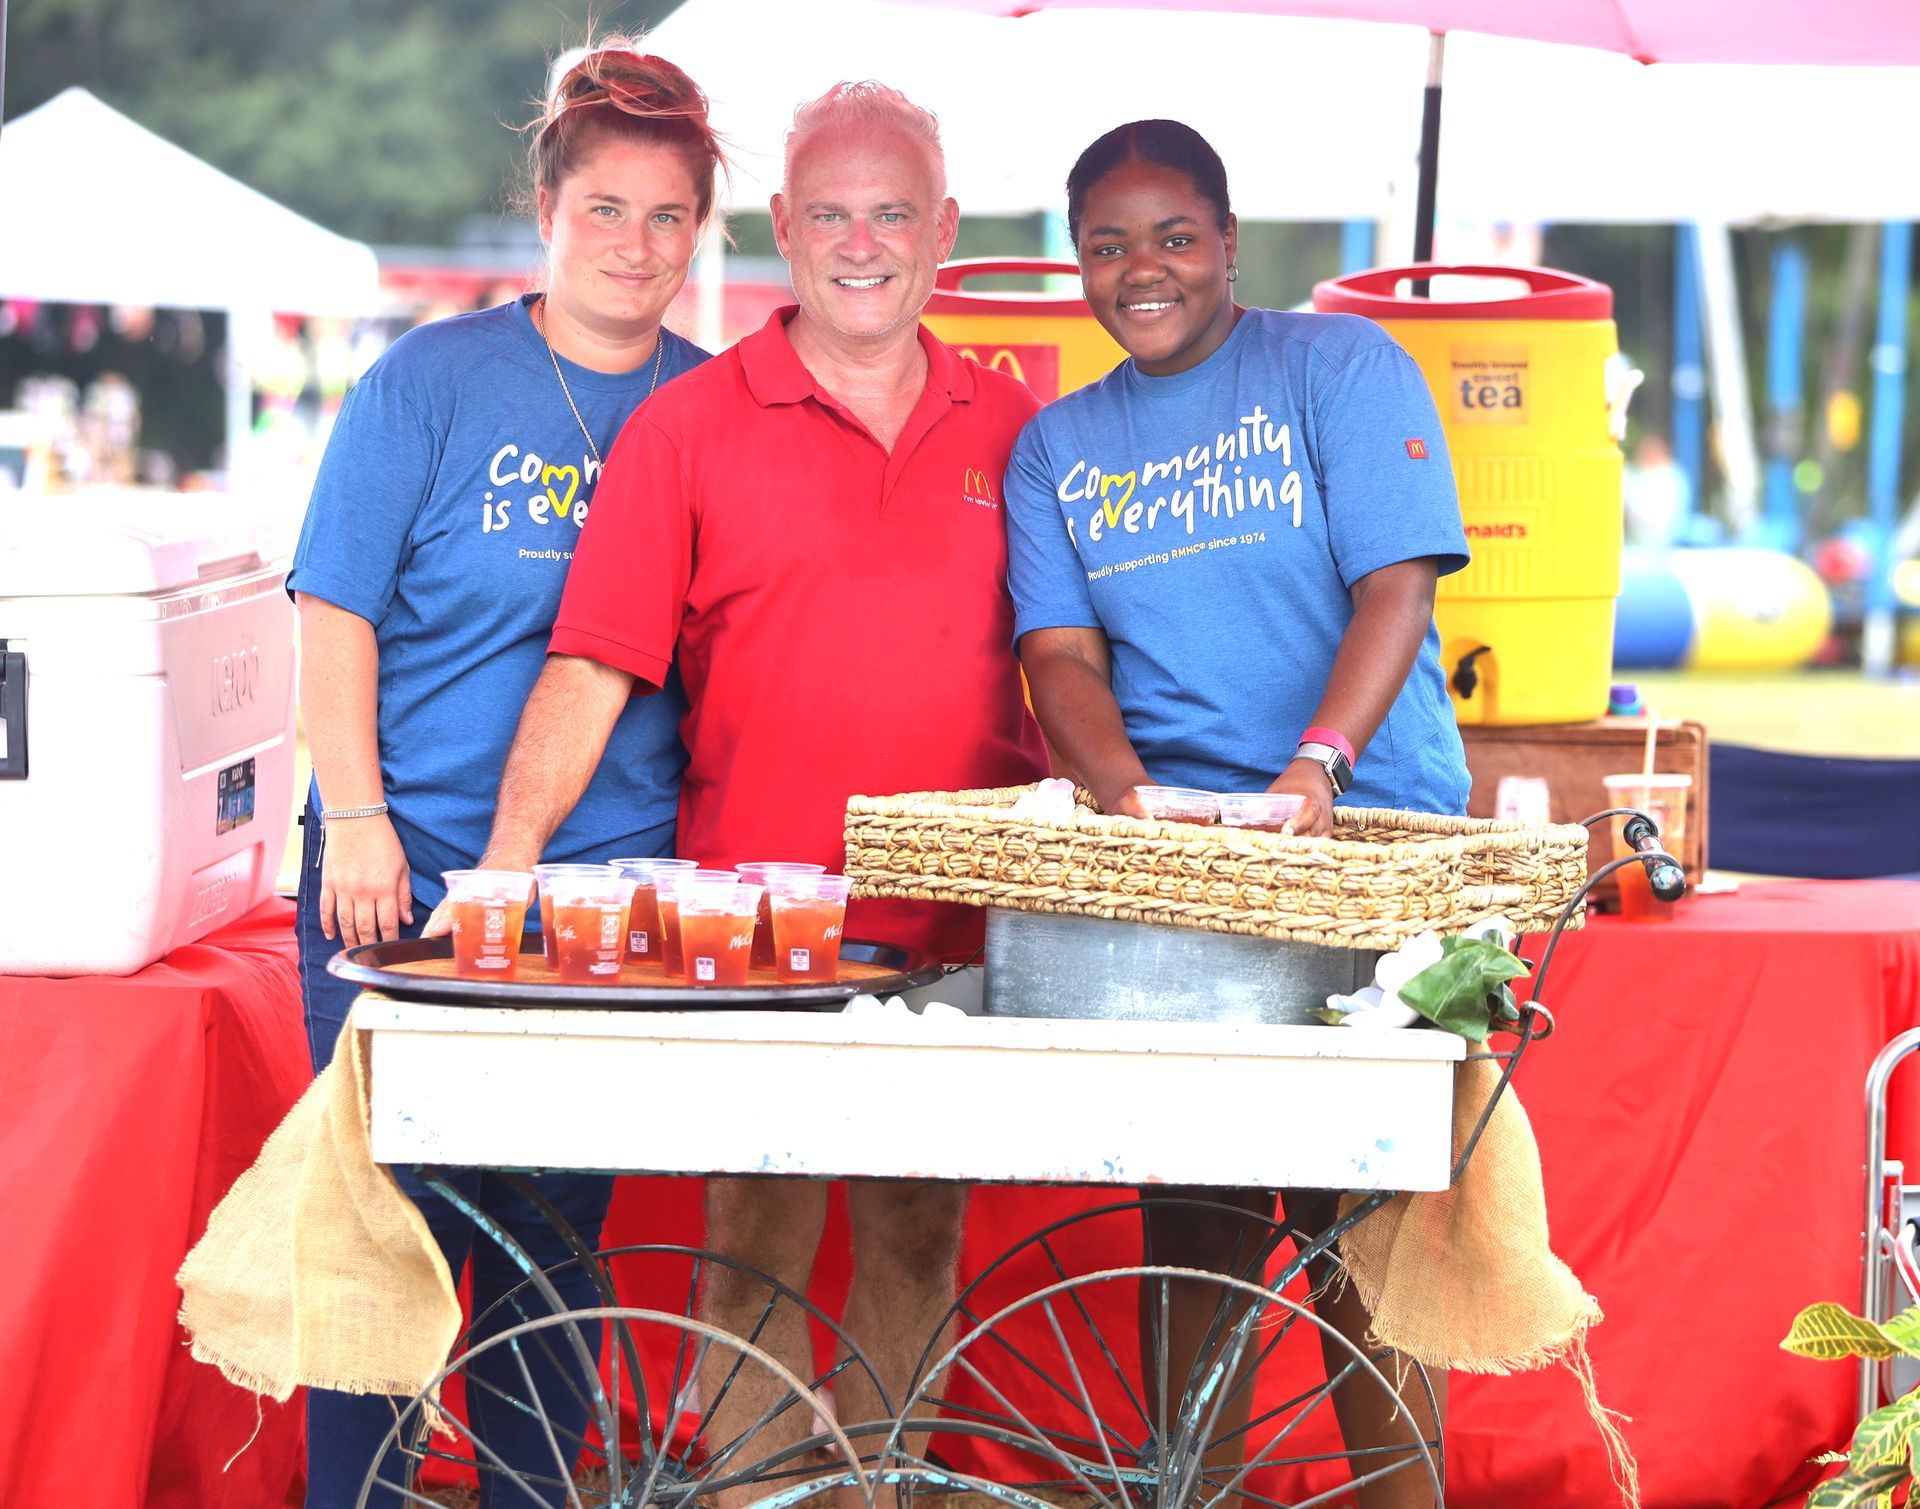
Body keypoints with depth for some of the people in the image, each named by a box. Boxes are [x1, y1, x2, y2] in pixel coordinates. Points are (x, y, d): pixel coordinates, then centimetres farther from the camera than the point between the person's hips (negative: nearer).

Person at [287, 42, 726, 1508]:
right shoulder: (433, 380, -1)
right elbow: (337, 608, -2)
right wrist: (356, 821, -10)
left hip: (610, 877, 3)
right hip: (408, 868, -2)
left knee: (557, 1228, 7)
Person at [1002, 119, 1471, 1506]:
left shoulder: (1342, 366, 3)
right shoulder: (1057, 447, 15)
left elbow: (1399, 585, -8)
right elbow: (1061, 650, 6)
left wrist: (1317, 766, -23)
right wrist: (1122, 782, -16)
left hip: (1370, 836, -3)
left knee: (1365, 1218, -8)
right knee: (1191, 1214, 0)